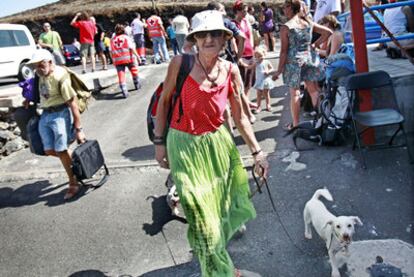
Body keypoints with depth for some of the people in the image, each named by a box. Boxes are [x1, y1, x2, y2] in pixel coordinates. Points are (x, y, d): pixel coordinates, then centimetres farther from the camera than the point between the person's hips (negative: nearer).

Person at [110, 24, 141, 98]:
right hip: (128, 58, -2)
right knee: (134, 70, 21)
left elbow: (111, 52, 10)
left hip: (117, 60, 2)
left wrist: (113, 60, 17)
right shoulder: (126, 37, 3)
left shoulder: (112, 40, 12)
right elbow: (132, 48, -8)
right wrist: (137, 56, -7)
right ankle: (137, 85, 32)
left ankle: (124, 91, -14)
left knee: (121, 75, -2)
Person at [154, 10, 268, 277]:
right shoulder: (180, 63, -13)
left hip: (219, 143, 4)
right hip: (185, 145, -3)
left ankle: (215, 251, 49)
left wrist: (257, 151, 2)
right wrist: (160, 142, -2)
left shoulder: (230, 70, -5)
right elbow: (164, 102, -2)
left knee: (225, 206, 17)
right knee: (203, 216, 4)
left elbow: (240, 116, 2)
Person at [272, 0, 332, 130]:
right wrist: (315, 44, 11)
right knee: (314, 90, 11)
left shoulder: (286, 27, -10)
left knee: (295, 93, 3)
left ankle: (295, 124, 10)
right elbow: (328, 32, 7)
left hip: (293, 61, -4)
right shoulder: (309, 23, 5)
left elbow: (284, 51, -11)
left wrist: (279, 69, -6)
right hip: (309, 58, 5)